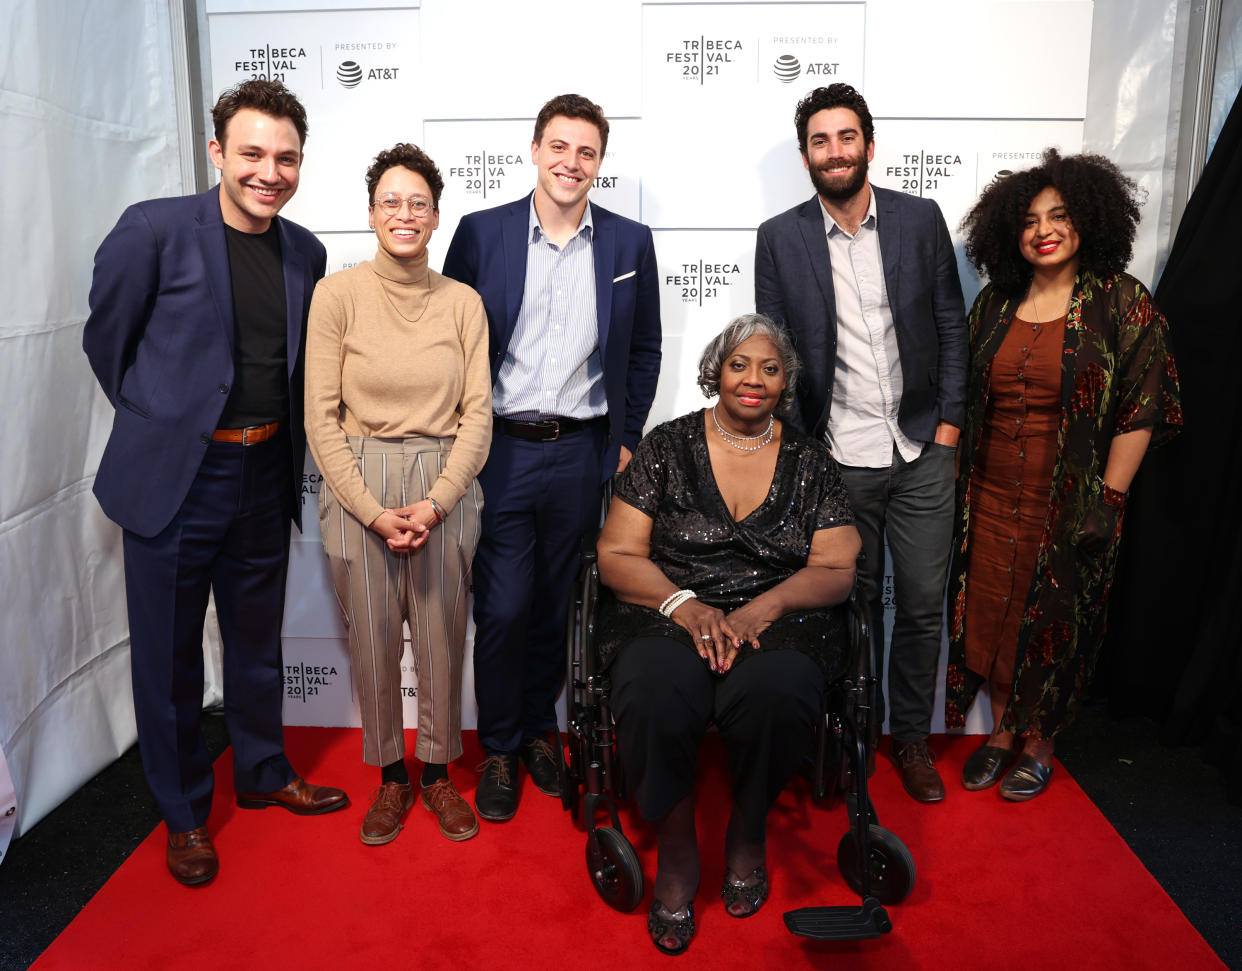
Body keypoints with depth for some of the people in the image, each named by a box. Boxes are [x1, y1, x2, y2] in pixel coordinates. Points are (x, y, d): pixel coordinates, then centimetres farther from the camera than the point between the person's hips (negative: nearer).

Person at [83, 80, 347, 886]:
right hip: (173, 478, -4)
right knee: (169, 656, 9)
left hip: (264, 478, 4)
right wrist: (157, 417, 6)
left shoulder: (306, 253, 4)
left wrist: (282, 441, 11)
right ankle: (184, 812, 29)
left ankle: (264, 772, 39)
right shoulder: (154, 229, -11)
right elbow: (106, 336, 0)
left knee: (259, 643, 19)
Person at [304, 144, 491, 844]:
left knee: (442, 637, 8)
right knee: (373, 637, 9)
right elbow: (322, 418, -4)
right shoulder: (337, 293, -3)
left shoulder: (463, 302, 2)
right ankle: (392, 776, 30)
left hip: (446, 489, 1)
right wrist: (373, 511, -11)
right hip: (359, 489, -1)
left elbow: (478, 414, 0)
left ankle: (438, 773, 29)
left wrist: (434, 502, -10)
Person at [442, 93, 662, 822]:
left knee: (557, 605, 12)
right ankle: (499, 749, 21)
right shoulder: (481, 233, 1)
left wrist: (626, 440, 6)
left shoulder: (630, 243, 5)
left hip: (581, 453, 2)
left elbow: (644, 351, 11)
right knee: (502, 610, 1)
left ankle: (540, 727, 32)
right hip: (499, 451, -1)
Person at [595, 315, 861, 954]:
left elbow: (836, 571, 5)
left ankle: (747, 835, -2)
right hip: (666, 615, 0)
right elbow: (617, 555, 2)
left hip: (778, 620, 1)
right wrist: (683, 603, -16)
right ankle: (675, 853, -6)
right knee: (654, 699, -34)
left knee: (774, 694, -34)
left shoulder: (810, 463, 12)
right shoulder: (667, 447, 7)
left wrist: (761, 608, -14)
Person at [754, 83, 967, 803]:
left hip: (921, 451, 2)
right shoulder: (781, 238, -1)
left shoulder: (922, 219, 3)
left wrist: (949, 422, 1)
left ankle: (912, 737, 28)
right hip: (839, 459, -1)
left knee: (924, 603, 8)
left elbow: (952, 325, 7)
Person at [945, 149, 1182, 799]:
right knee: (991, 613, 9)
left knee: (1055, 621, 8)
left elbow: (1140, 411, -7)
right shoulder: (994, 302, 7)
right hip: (991, 496, 4)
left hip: (1069, 502, -3)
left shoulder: (1121, 302, -6)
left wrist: (1109, 500, -11)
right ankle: (1001, 730, 29)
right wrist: (958, 480, 8)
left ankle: (1039, 745, 28)